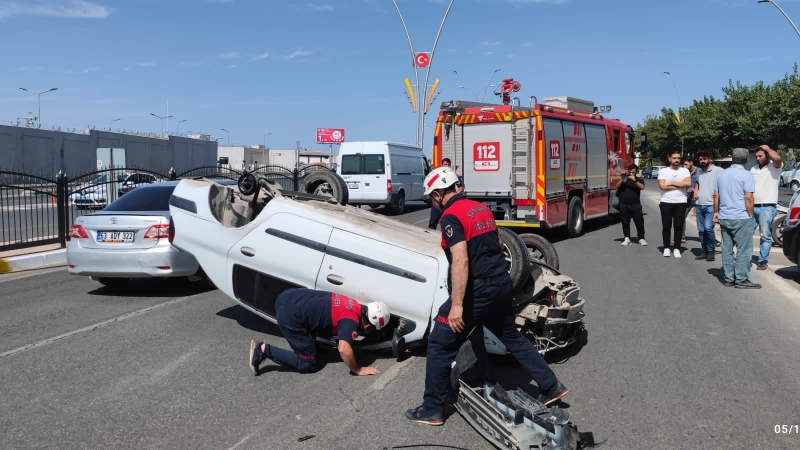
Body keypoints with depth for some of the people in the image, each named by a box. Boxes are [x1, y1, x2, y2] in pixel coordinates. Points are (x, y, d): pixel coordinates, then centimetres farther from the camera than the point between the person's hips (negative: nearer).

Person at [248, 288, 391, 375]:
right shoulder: (351, 321, -14)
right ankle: (264, 350, 1)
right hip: (289, 315, -10)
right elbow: (344, 349, -27)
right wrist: (358, 370, -13)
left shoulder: (355, 307, 11)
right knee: (308, 364, 3)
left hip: (289, 297, 10)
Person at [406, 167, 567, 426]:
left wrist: (456, 304, -27)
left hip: (478, 288, -8)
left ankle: (432, 410, 10)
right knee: (511, 336, 26)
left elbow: (460, 260, -25)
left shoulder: (451, 216, -14)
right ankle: (552, 386, 31)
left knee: (440, 346, 3)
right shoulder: (481, 208, 11)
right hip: (503, 282, 9)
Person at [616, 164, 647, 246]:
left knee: (639, 222, -2)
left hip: (635, 205, -1)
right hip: (624, 204, 1)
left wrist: (635, 180, -24)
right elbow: (617, 187, -2)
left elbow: (642, 187, -12)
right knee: (625, 222, 5)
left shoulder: (639, 179, 6)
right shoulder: (624, 179, 10)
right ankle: (627, 238, 12)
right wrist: (622, 178, -14)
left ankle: (641, 239, 5)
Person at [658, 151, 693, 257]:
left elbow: (688, 183, -12)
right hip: (666, 202, 0)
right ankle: (667, 248, 14)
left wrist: (671, 183, -11)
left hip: (680, 203, 1)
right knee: (666, 226, 4)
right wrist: (679, 185, -7)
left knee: (678, 226, 2)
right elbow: (662, 186, -11)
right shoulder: (663, 171, 3)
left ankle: (677, 249, 9)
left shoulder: (685, 171, 7)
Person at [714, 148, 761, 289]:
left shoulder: (722, 174, 11)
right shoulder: (746, 175, -9)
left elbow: (716, 196, 16)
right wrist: (751, 215, -7)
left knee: (727, 249, 9)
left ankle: (728, 278, 13)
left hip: (724, 218, 7)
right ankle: (741, 279, -1)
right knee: (744, 250, -1)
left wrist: (716, 211, 25)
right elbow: (748, 198, -15)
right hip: (741, 218, -6)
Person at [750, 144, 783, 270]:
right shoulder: (753, 169, 17)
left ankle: (762, 260, 6)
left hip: (767, 207, -6)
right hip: (752, 207, 6)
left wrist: (767, 148, -9)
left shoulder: (774, 167, -2)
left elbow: (777, 158, -26)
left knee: (765, 235, 0)